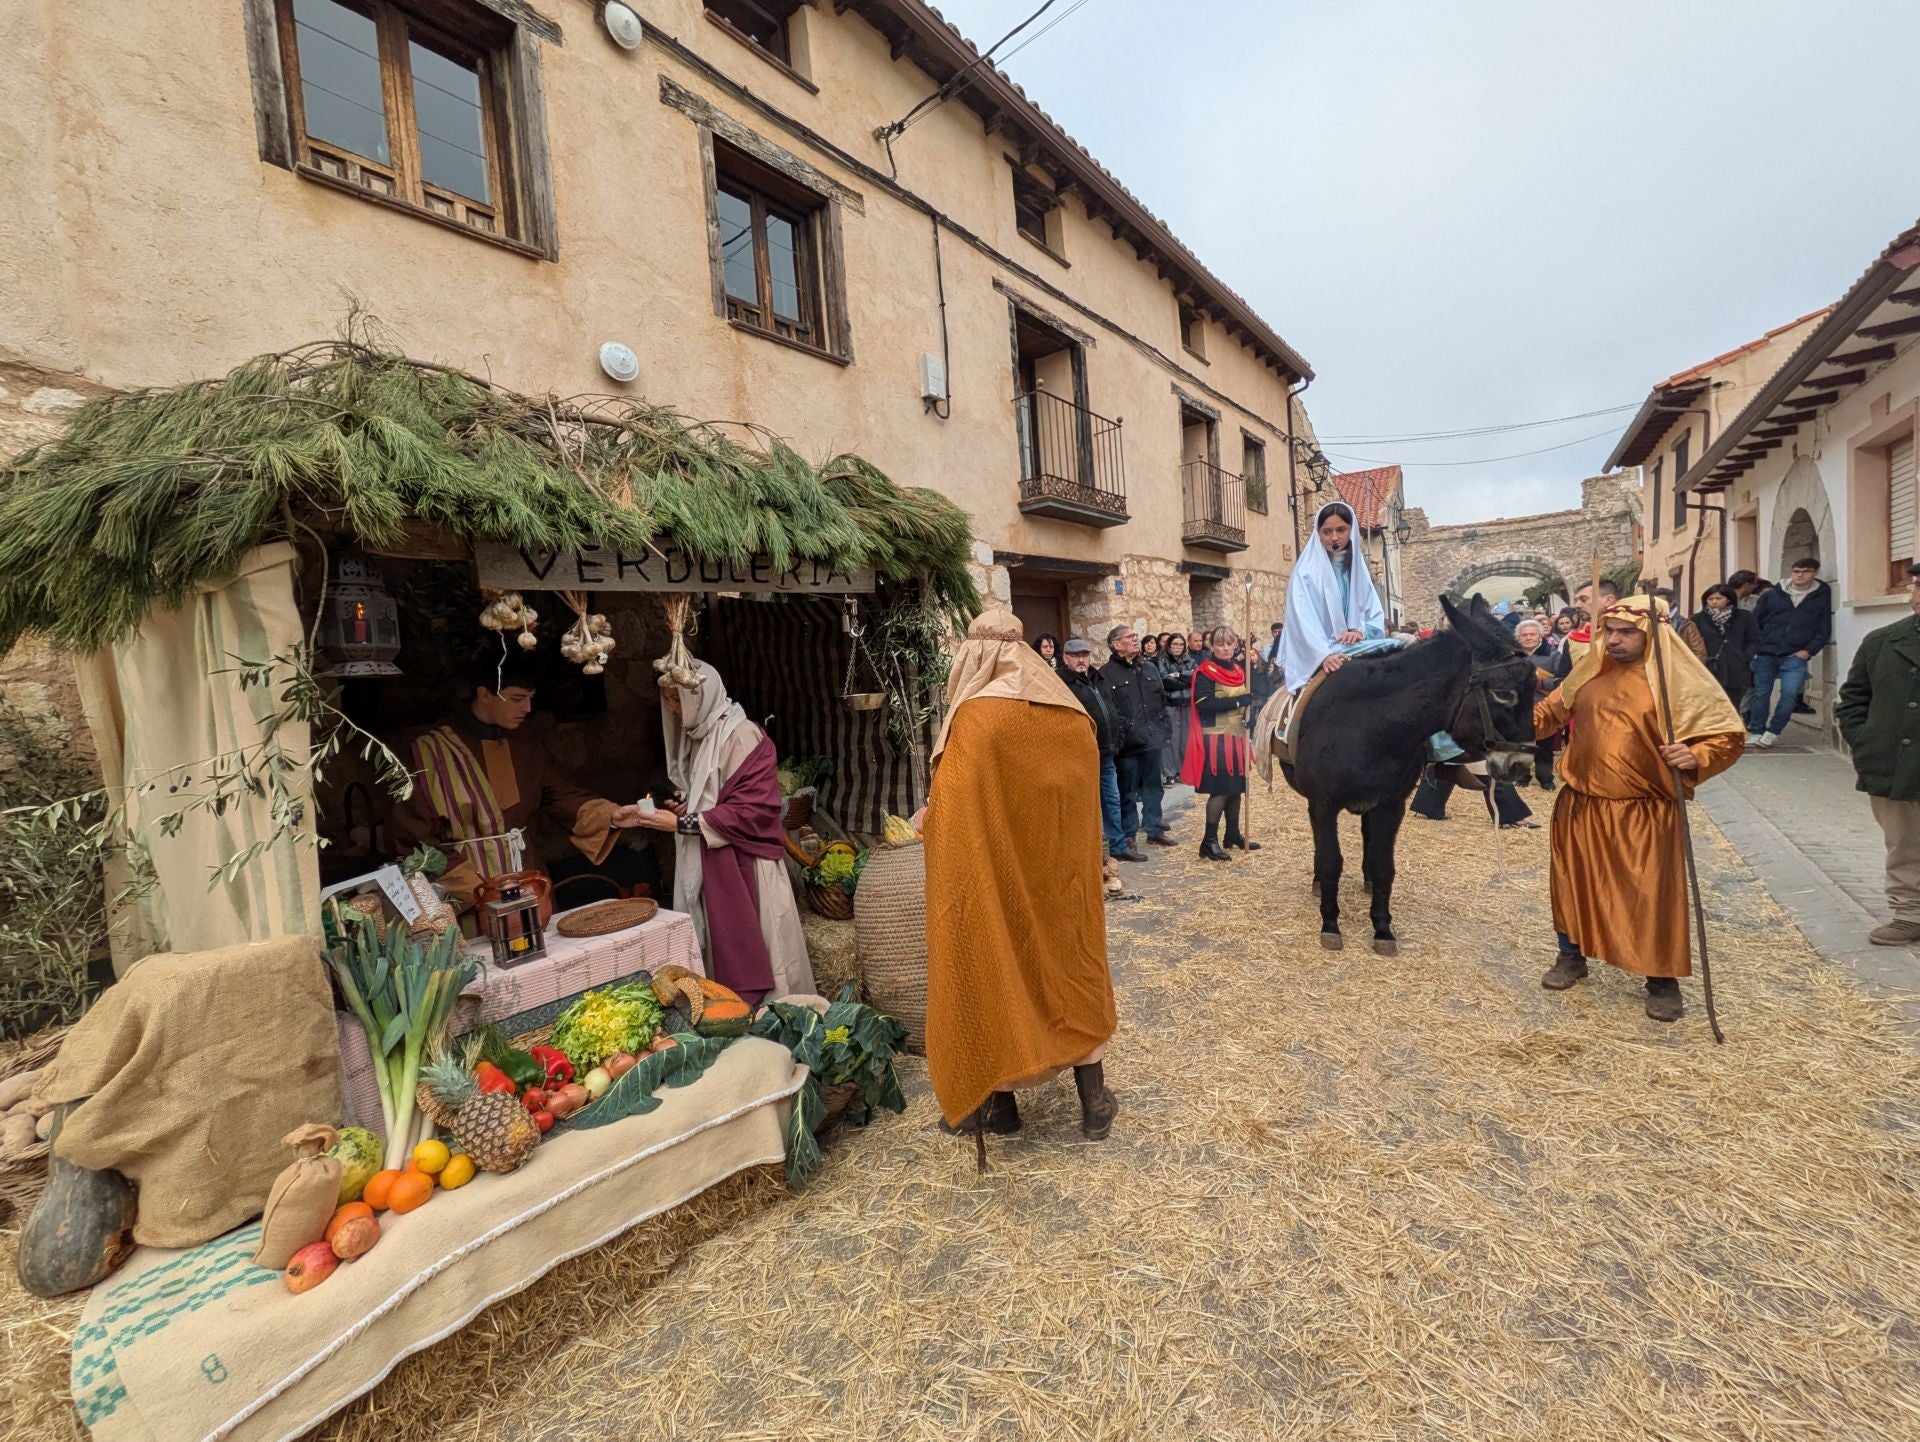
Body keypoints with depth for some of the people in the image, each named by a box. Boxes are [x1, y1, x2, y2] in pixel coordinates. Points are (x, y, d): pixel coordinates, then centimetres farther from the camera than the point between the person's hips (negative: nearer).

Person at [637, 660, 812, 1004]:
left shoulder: (743, 737, -13)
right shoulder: (697, 737, 13)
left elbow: (754, 810, -20)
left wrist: (682, 823, -19)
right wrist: (683, 807, 4)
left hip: (744, 865, -8)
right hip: (710, 865, 8)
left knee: (751, 948, -2)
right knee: (721, 946, 9)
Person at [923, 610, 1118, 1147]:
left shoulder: (975, 718, -17)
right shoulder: (1073, 715, 1)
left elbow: (951, 809, -16)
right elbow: (1084, 802, 8)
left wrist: (930, 818, 4)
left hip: (994, 872, -5)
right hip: (1063, 871, 5)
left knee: (993, 970, 11)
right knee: (1072, 968, 17)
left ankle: (998, 1102, 25)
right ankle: (1094, 1103, 27)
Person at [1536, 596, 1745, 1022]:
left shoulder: (1679, 680, -10)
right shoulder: (1590, 671, 5)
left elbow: (1728, 736, -9)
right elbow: (1552, 711, 17)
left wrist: (1694, 758, -28)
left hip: (1642, 814, -4)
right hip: (1580, 806, 5)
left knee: (1650, 896, 2)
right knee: (1574, 883, 16)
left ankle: (1662, 981, 21)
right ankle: (1572, 957, 34)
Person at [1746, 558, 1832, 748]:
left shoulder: (1821, 598, 7)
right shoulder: (1772, 595, 6)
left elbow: (1824, 630, 7)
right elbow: (1754, 622, 7)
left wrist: (1809, 650, -5)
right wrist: (1755, 648, 0)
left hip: (1795, 656, -1)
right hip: (1766, 654, 1)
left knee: (1789, 693, -12)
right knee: (1761, 693, 4)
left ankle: (1772, 732, 2)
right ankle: (1756, 732, 13)